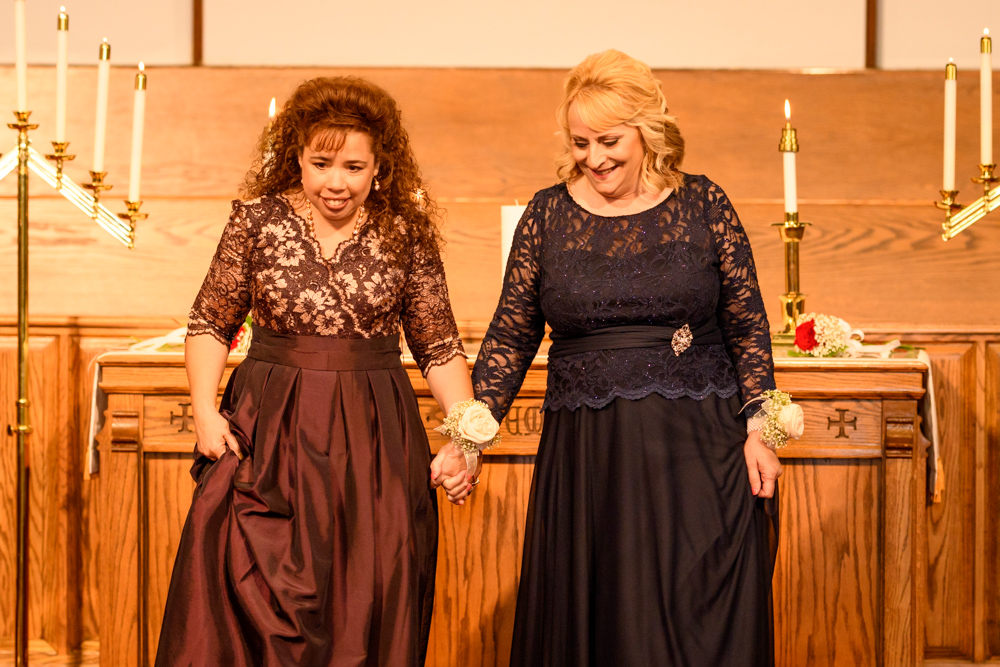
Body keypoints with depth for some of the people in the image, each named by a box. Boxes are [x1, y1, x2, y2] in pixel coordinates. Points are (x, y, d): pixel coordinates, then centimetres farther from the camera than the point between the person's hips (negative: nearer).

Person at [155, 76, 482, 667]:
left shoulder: (407, 234, 1)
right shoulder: (257, 219, 1)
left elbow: (440, 346, 5)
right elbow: (211, 323, 8)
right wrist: (205, 407, -6)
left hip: (373, 439, 0)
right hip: (267, 434, 0)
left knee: (366, 611, 3)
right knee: (247, 607, -4)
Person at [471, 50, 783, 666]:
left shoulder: (703, 205, 2)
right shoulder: (548, 214, 5)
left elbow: (748, 327, 5)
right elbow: (510, 338, 7)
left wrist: (759, 429, -2)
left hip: (699, 452, -1)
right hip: (584, 455, 1)